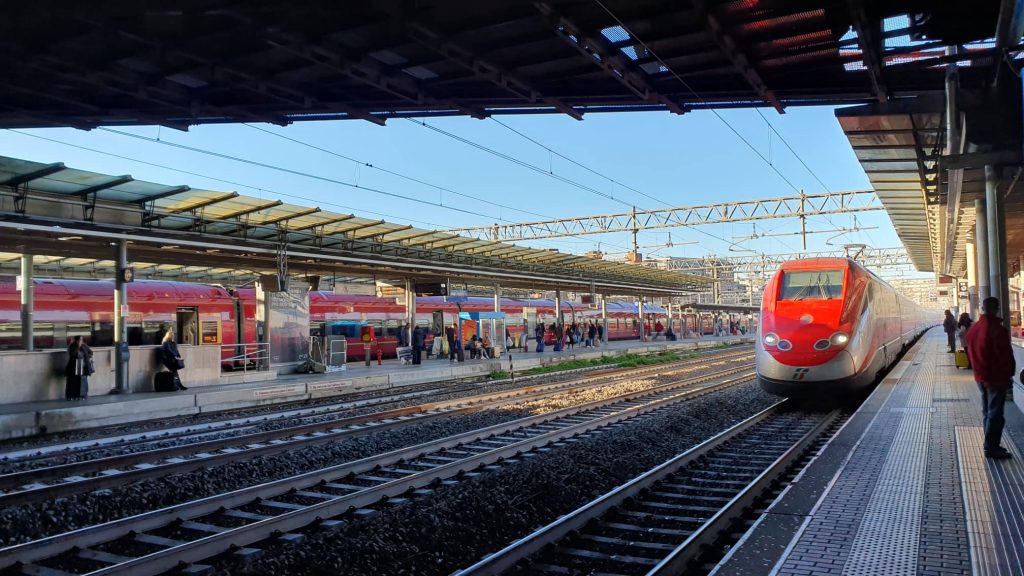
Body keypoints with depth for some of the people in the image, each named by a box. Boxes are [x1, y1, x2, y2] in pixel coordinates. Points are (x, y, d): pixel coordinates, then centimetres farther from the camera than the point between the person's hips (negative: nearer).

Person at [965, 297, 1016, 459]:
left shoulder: (973, 329, 6)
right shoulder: (997, 329, -20)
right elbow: (1005, 355, -17)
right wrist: (1009, 374, -5)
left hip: (981, 377, 8)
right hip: (996, 377, -8)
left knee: (987, 411, 16)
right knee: (995, 413, -2)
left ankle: (991, 445, 23)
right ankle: (991, 448, 1)